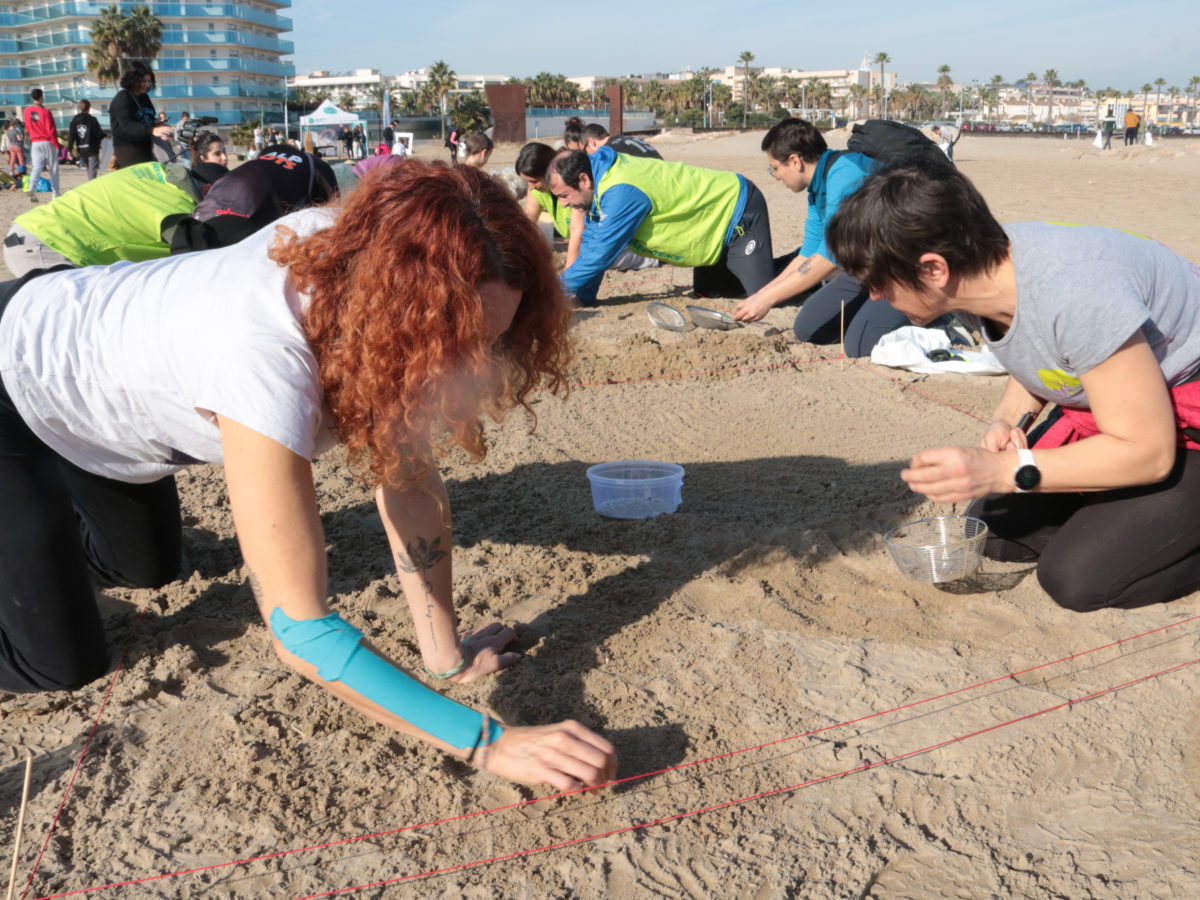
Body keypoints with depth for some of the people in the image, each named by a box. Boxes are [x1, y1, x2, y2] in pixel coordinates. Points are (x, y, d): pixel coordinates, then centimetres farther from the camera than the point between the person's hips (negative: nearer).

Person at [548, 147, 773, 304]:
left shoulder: (621, 193, -34)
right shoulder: (601, 176, -4)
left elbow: (598, 254, -30)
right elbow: (591, 241, 4)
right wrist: (583, 298, -1)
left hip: (739, 210, -9)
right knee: (707, 291, 21)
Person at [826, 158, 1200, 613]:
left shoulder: (1075, 295, -36)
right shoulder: (980, 268, -11)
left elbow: (1147, 452, -27)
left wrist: (1004, 471, -29)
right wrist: (1007, 420, -11)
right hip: (1098, 406, 8)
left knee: (1078, 577, -20)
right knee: (993, 531, 2)